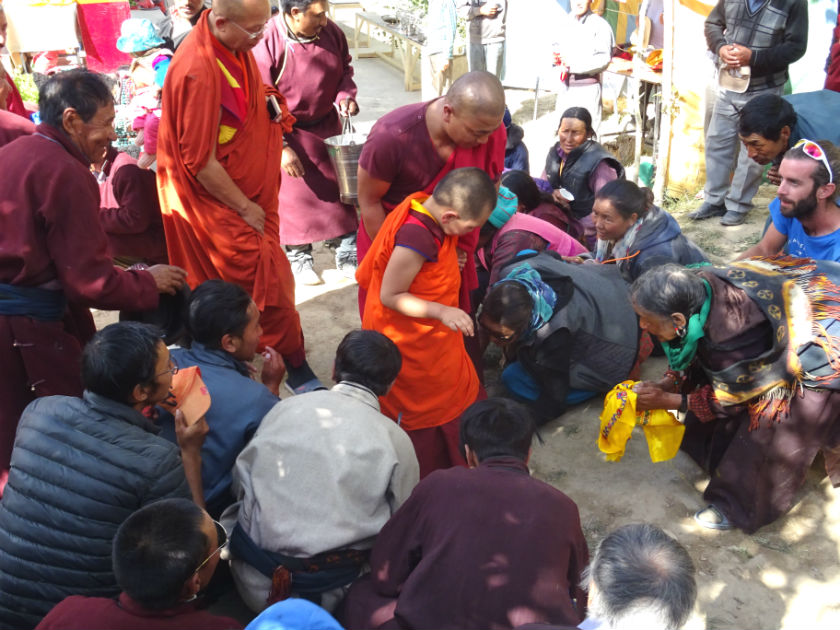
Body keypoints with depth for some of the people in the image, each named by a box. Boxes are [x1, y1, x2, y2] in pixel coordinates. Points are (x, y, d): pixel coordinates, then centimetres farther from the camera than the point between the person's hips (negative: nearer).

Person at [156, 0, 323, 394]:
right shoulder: (199, 71, -29)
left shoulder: (235, 44, -1)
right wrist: (245, 207, -16)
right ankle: (296, 370, 18)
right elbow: (200, 162, -24)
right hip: (220, 203, -9)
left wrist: (268, 104, 4)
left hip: (251, 192, 9)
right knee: (270, 287, -1)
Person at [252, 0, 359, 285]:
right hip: (288, 133, -4)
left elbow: (344, 69, 10)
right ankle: (299, 259, 26)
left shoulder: (330, 31, -9)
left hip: (327, 125, 5)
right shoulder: (266, 43, -23)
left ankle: (347, 256, 24)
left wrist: (345, 95, -11)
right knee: (295, 198, 6)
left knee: (340, 189, 9)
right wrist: (280, 147, -22)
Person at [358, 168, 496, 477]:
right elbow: (390, 295, -28)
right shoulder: (416, 238, -36)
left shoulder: (425, 205, -8)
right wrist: (442, 312, -32)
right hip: (411, 344, -9)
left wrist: (449, 262, 0)